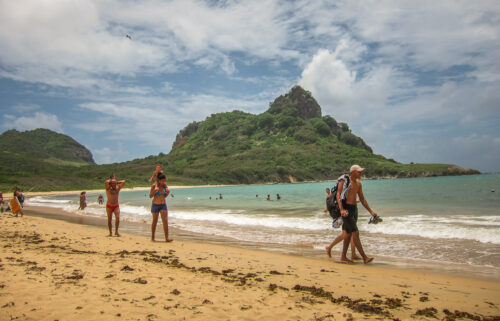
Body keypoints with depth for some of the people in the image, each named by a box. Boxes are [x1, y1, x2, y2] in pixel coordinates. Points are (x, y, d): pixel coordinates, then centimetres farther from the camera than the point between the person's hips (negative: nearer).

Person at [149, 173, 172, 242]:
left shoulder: (164, 185, 2)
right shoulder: (154, 186, -10)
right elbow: (150, 196, -6)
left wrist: (168, 192, -10)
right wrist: (154, 191, -23)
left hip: (163, 205, 3)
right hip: (155, 205, -3)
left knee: (165, 220, -9)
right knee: (155, 221, 8)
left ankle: (167, 237, -11)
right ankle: (152, 237, 24)